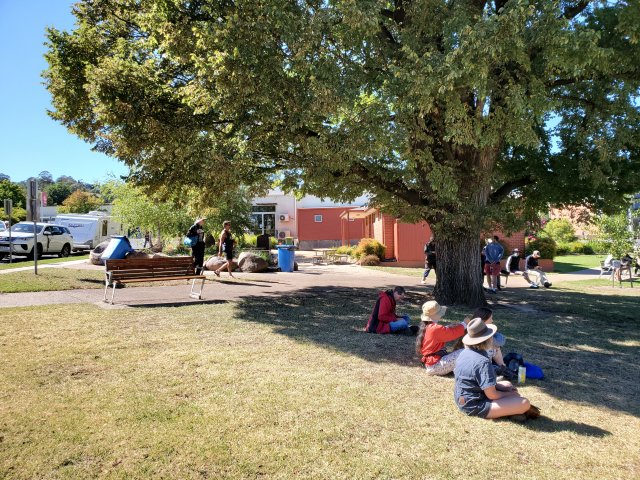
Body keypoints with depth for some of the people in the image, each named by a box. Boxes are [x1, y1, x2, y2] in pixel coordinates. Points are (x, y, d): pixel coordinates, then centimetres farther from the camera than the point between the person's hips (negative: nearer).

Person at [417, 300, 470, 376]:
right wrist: (464, 324, 1)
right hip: (435, 365, -10)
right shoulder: (435, 328, -22)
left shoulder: (426, 327, 9)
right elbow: (453, 333, -14)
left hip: (430, 362, 10)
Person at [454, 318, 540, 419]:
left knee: (507, 385, 23)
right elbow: (492, 395, -21)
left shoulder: (465, 352, 1)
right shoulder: (483, 362, -26)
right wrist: (511, 395, -2)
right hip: (474, 407, -9)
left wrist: (499, 386, 7)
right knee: (524, 403, -12)